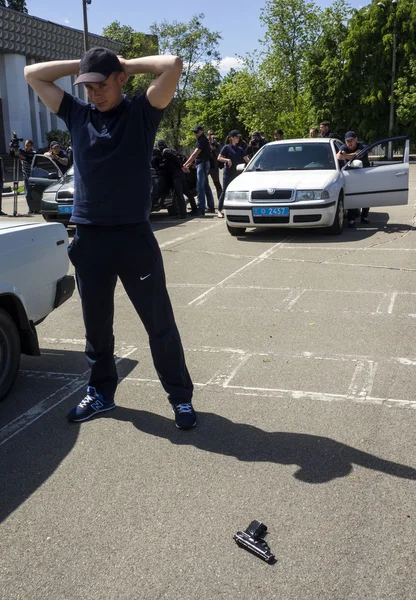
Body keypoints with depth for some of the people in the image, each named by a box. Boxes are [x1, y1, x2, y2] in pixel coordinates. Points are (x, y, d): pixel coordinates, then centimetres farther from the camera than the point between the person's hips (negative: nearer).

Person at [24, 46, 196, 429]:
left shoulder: (141, 113, -1)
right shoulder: (77, 114, 9)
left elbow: (174, 65, -13)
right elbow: (32, 75, 13)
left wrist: (128, 64, 0)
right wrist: (81, 66, 8)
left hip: (134, 236, -4)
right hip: (88, 238, 4)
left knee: (160, 324, 4)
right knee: (96, 326, 15)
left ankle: (181, 398, 17)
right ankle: (101, 393, 32)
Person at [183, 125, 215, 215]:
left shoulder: (202, 140, -14)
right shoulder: (201, 140, 17)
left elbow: (195, 153, -23)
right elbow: (196, 154, 20)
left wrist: (185, 164, -25)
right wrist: (189, 164, 16)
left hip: (203, 163, -11)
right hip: (202, 163, 11)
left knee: (200, 187, -13)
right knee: (206, 186, 15)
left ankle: (201, 209, -16)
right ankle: (211, 207, 23)